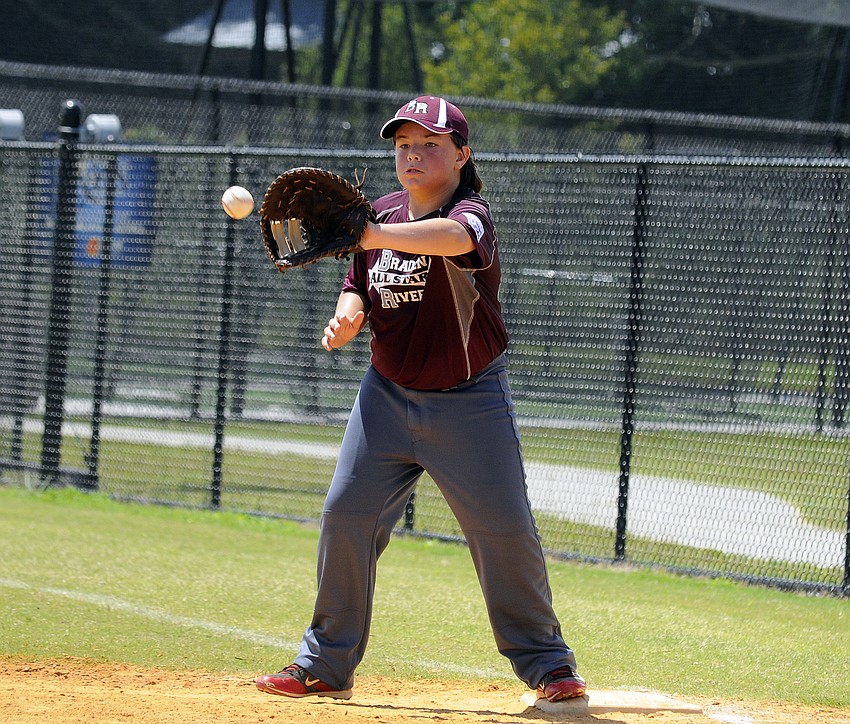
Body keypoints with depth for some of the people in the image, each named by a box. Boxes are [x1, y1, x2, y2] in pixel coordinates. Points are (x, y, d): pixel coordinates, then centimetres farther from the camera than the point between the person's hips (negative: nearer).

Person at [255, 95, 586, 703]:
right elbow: (360, 288, 14)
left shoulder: (470, 212, -17)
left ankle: (546, 662, 12)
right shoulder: (383, 212, 3)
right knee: (346, 515, -3)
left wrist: (371, 236, -55)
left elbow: (454, 237, -43)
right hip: (388, 395, 5)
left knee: (504, 528, -5)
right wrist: (348, 316, -10)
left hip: (469, 400, -5)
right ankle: (327, 665, 8)